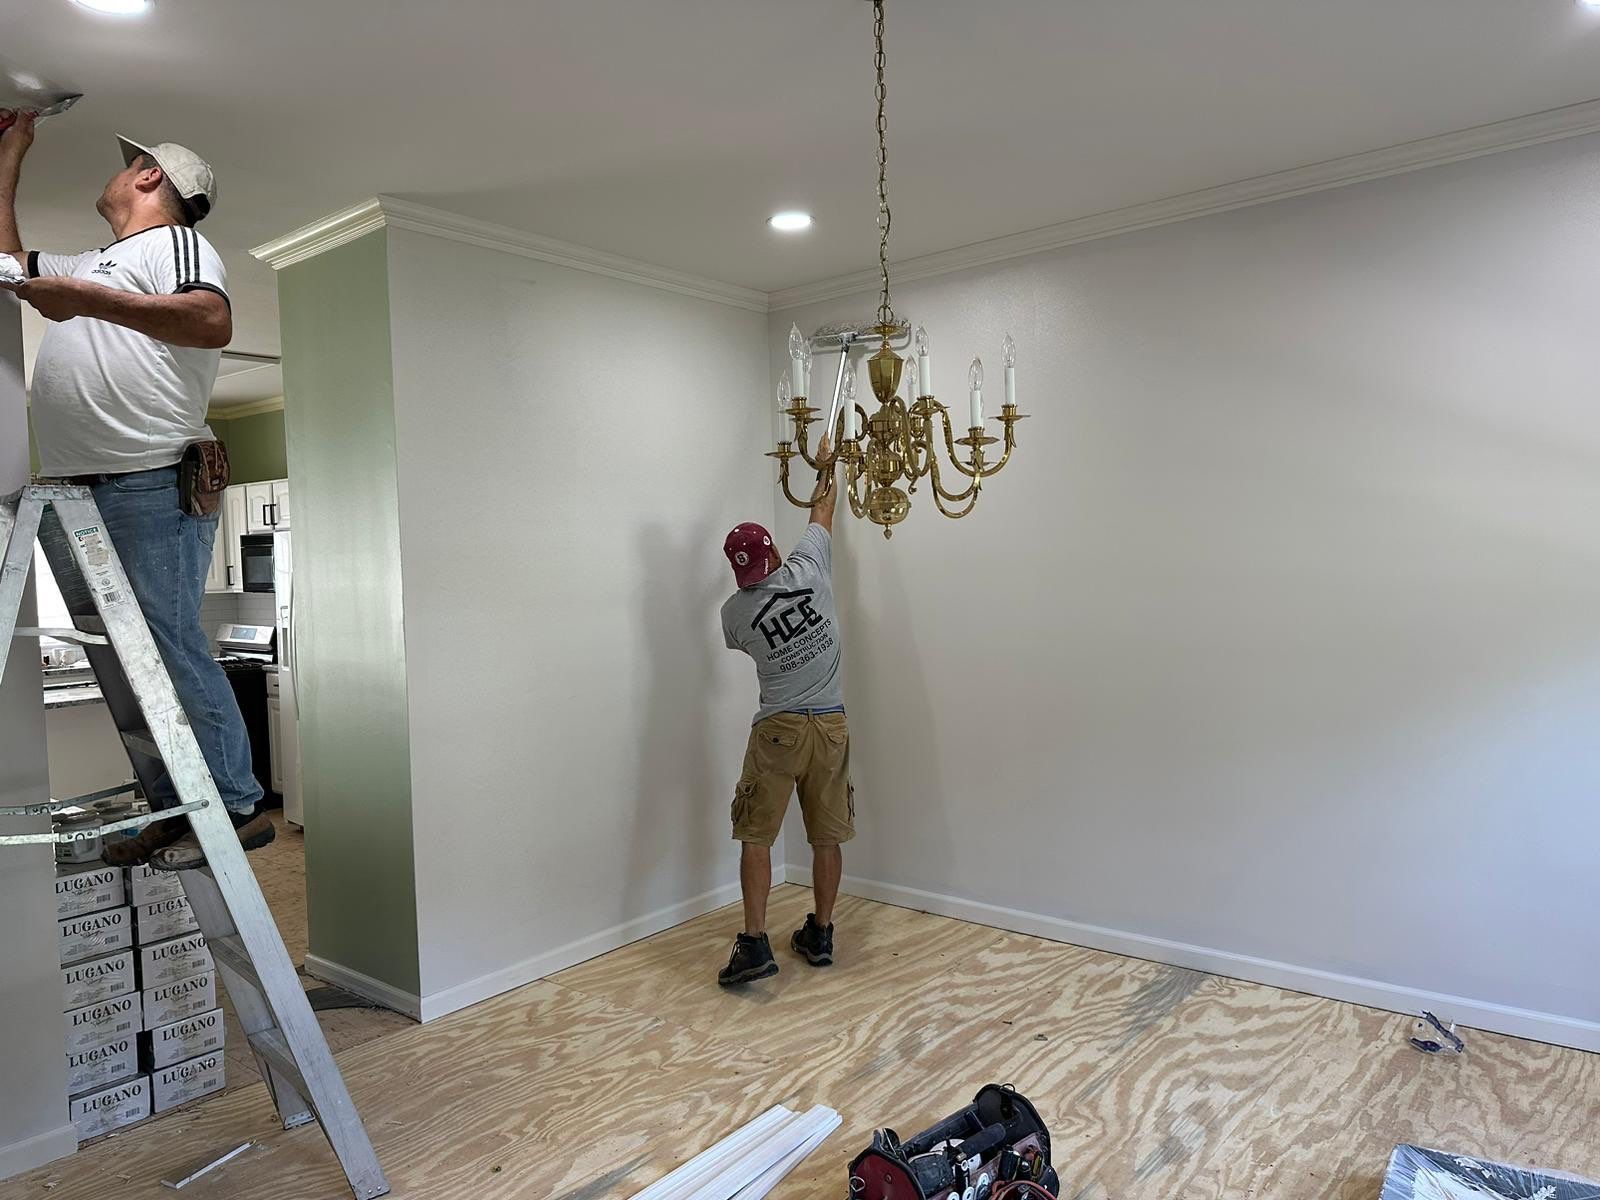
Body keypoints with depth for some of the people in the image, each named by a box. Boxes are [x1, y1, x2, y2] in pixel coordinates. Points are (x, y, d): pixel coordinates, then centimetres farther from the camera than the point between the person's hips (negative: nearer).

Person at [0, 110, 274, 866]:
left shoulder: (175, 241, 1)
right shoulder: (91, 265, 29)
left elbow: (213, 322, -19)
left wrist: (91, 301, -20)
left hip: (153, 486, -9)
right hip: (92, 492, 9)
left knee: (171, 650, -13)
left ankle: (238, 806, -9)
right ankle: (176, 811, 11)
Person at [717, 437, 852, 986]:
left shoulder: (734, 611, -2)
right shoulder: (807, 570, -2)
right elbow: (823, 512, 15)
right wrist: (826, 465, 31)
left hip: (777, 729, -2)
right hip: (831, 725, 2)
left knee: (757, 836, 4)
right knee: (827, 836, 11)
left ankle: (754, 944, -2)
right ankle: (820, 935, 20)